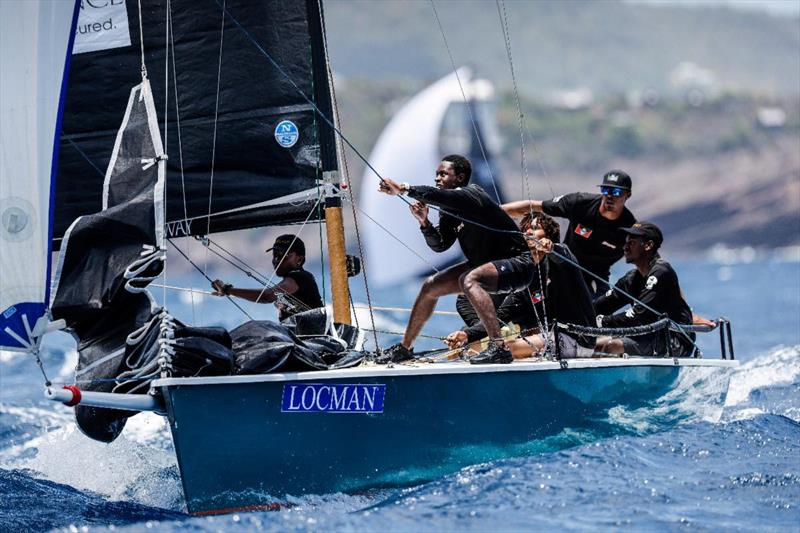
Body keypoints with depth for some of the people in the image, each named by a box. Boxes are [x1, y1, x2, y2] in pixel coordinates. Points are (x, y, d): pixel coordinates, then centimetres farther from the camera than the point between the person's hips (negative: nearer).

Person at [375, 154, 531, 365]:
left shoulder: (471, 195, -22)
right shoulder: (450, 209, 5)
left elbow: (435, 195, -39)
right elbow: (440, 245, 5)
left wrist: (403, 189, -37)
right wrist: (424, 222, -10)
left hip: (517, 264, -10)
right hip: (485, 263, 10)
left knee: (469, 280, -36)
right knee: (431, 286, 11)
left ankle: (499, 348, -39)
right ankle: (404, 347, 27)